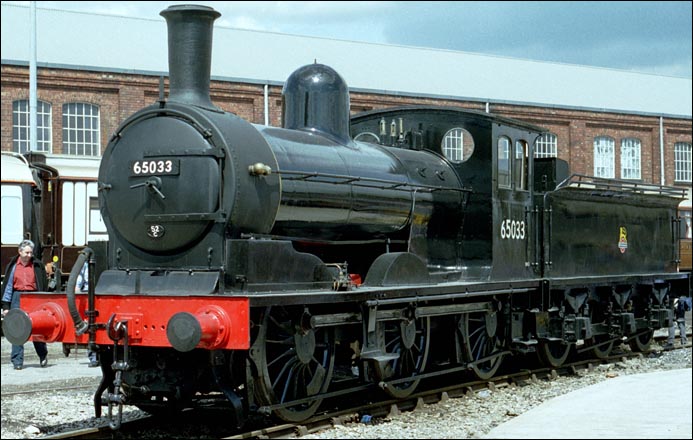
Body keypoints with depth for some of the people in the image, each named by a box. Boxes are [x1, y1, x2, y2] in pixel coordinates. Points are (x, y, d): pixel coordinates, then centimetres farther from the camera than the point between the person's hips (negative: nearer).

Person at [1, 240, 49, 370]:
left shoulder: (37, 265, 4)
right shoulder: (13, 265, 6)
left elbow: (44, 285, 6)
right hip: (17, 298, 1)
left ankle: (43, 356, 23)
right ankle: (17, 361, 4)